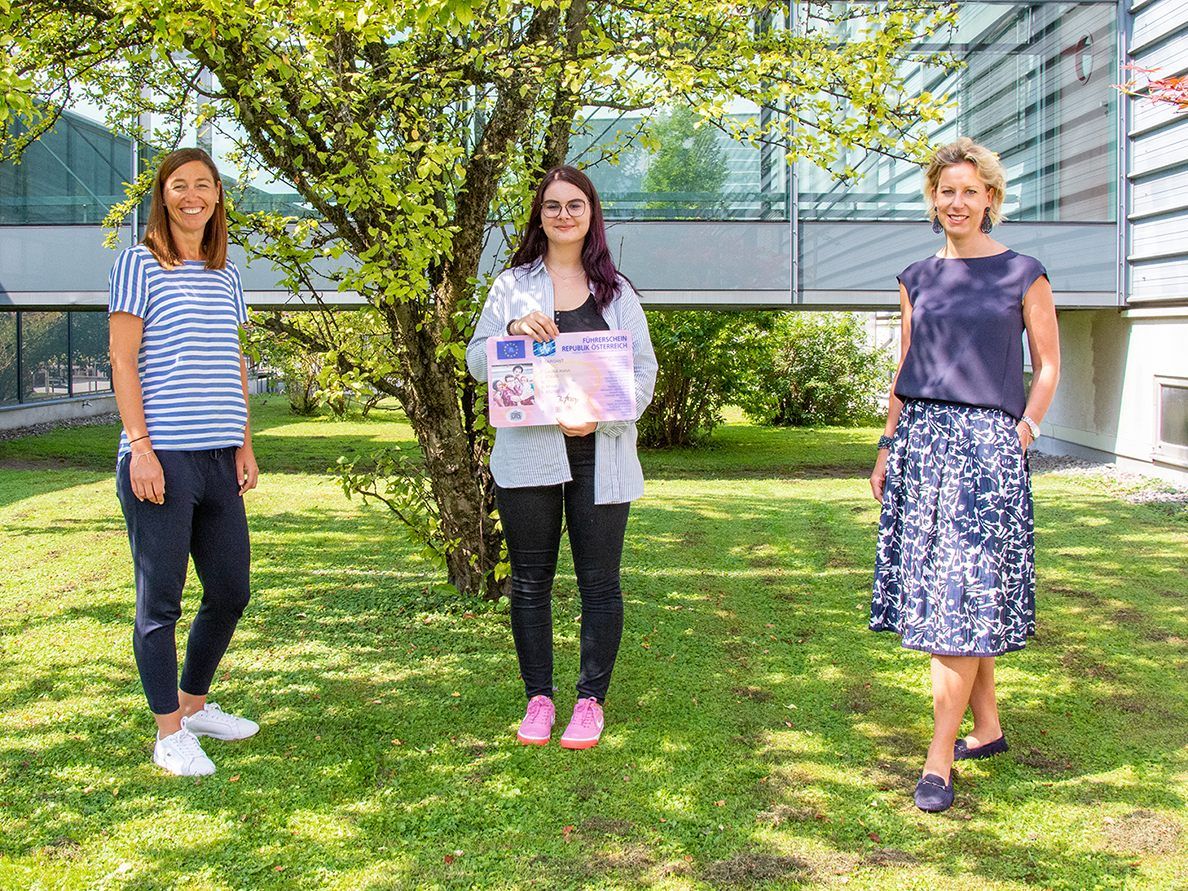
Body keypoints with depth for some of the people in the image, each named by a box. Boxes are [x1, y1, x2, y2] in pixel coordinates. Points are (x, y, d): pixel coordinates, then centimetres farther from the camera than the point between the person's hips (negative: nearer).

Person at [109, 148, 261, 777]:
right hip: (160, 462, -6)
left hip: (219, 462, 7)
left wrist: (245, 445, 13)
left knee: (230, 591, 11)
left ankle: (194, 703, 31)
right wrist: (141, 448, -14)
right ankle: (169, 733, 12)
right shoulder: (138, 265, -1)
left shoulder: (226, 276, 17)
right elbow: (122, 363, -6)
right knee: (160, 601, 1)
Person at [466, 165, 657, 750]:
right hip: (527, 453, 0)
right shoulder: (513, 285, 9)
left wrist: (603, 413, -12)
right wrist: (513, 331, -15)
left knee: (599, 581, 4)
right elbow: (476, 363, 5)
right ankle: (538, 698, 20)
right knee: (530, 580, 7)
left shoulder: (616, 289, 10)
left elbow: (644, 368, 5)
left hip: (600, 454, 0)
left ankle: (591, 700, 17)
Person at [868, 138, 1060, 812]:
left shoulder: (1023, 274, 3)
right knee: (952, 595, 7)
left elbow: (1049, 367, 6)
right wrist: (888, 447, 12)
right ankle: (987, 727, 21)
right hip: (921, 439, 5)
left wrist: (1023, 432, -6)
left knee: (964, 594, -10)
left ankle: (940, 759, -9)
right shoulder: (918, 278, 13)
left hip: (987, 441, -4)